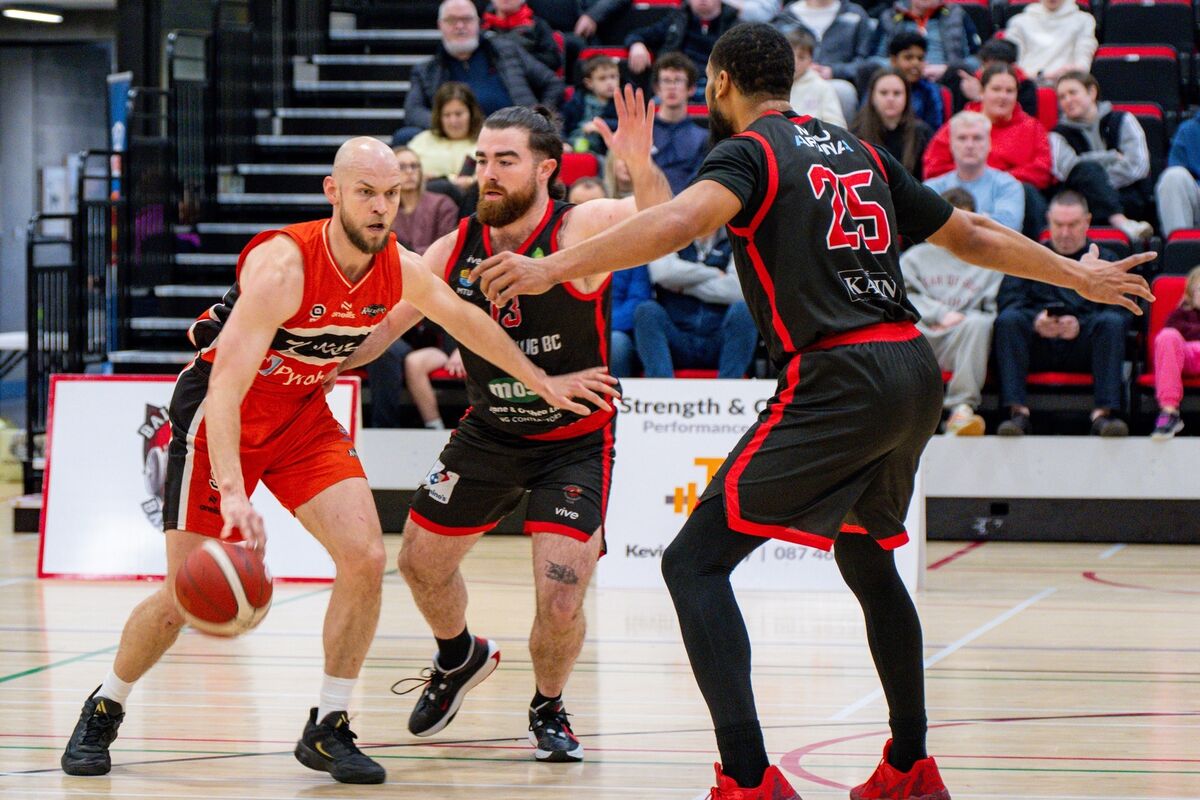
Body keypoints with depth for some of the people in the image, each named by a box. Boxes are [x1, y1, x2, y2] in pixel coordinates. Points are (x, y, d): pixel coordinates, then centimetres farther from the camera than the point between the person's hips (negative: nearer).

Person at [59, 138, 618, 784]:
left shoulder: (401, 270, -10)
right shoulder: (283, 265, -31)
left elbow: (466, 320, 12)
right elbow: (226, 384, -37)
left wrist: (542, 383, 19)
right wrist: (233, 493, -47)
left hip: (303, 416, 6)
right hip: (218, 416, -5)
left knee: (365, 559, -13)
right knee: (185, 596, -5)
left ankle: (328, 729, 2)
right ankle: (102, 713, 21)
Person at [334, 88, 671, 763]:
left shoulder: (580, 230, -20)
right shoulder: (456, 251, -8)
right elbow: (374, 333, 2)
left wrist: (641, 168, -61)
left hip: (575, 440, -5)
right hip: (490, 432, 5)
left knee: (561, 601, -16)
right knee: (421, 562, 13)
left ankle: (549, 709, 16)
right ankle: (462, 658, 47)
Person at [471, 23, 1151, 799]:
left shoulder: (749, 151, 1)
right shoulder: (860, 151, 21)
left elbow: (681, 221, -21)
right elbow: (970, 234, 28)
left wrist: (552, 268, -25)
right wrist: (1078, 275, 42)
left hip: (839, 379, -8)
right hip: (917, 367, 8)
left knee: (695, 563, -8)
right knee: (868, 559, 29)